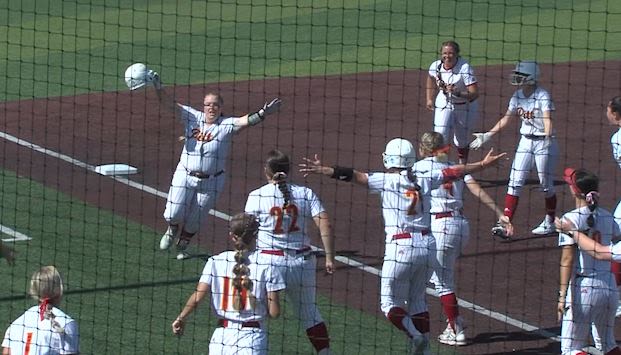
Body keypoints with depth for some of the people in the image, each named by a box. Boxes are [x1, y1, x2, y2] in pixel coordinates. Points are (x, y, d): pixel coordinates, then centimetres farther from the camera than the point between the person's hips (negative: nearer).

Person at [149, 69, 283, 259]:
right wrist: (158, 86, -19)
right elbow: (170, 104, -5)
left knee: (194, 220, 12)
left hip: (211, 181, -1)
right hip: (185, 176, 1)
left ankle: (182, 247, 40)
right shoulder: (193, 117, -2)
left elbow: (246, 121, -24)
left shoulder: (227, 124, -8)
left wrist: (262, 114, -43)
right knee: (173, 215, -1)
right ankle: (172, 231, 37)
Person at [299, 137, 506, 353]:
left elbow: (355, 176, -8)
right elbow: (453, 172, 20)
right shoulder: (424, 180, 9)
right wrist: (483, 164, 32)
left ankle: (415, 336, -14)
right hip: (428, 246, 5)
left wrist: (323, 171, -9)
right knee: (417, 300, 20)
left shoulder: (388, 181, -2)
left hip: (401, 247, -5)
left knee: (390, 303, 6)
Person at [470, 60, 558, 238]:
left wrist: (548, 135, -49)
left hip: (544, 142, -6)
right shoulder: (518, 96, 3)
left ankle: (550, 222, 24)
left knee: (546, 184, 5)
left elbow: (547, 118, -30)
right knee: (515, 182, -3)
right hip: (525, 141, 6)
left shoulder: (542, 96, -17)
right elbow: (507, 118, 12)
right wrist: (487, 135, 11)